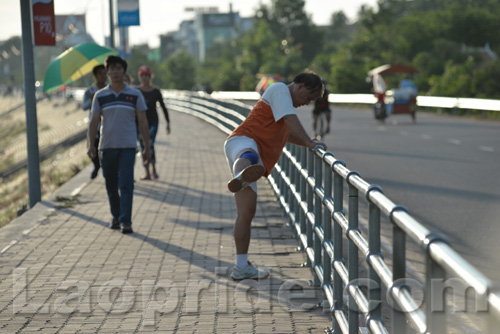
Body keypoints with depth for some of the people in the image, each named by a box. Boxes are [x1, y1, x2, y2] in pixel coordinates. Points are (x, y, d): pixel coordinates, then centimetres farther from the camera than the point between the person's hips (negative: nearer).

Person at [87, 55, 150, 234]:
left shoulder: (135, 94, 4)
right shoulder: (100, 96, 5)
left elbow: (142, 121, 6)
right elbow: (94, 121, 4)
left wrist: (147, 147, 3)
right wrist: (91, 144, -9)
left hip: (127, 147, -2)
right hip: (106, 146, 2)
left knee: (126, 184, -10)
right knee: (111, 185, 9)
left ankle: (126, 221, -11)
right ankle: (116, 216, 25)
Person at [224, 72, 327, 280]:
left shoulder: (286, 101, 36)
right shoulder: (279, 89, 4)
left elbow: (287, 134, 49)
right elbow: (290, 119, -11)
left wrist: (308, 144, 39)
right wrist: (309, 142, -13)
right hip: (243, 142, -10)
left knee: (246, 212, 7)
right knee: (248, 158, -47)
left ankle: (241, 268, 9)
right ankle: (241, 177, -85)